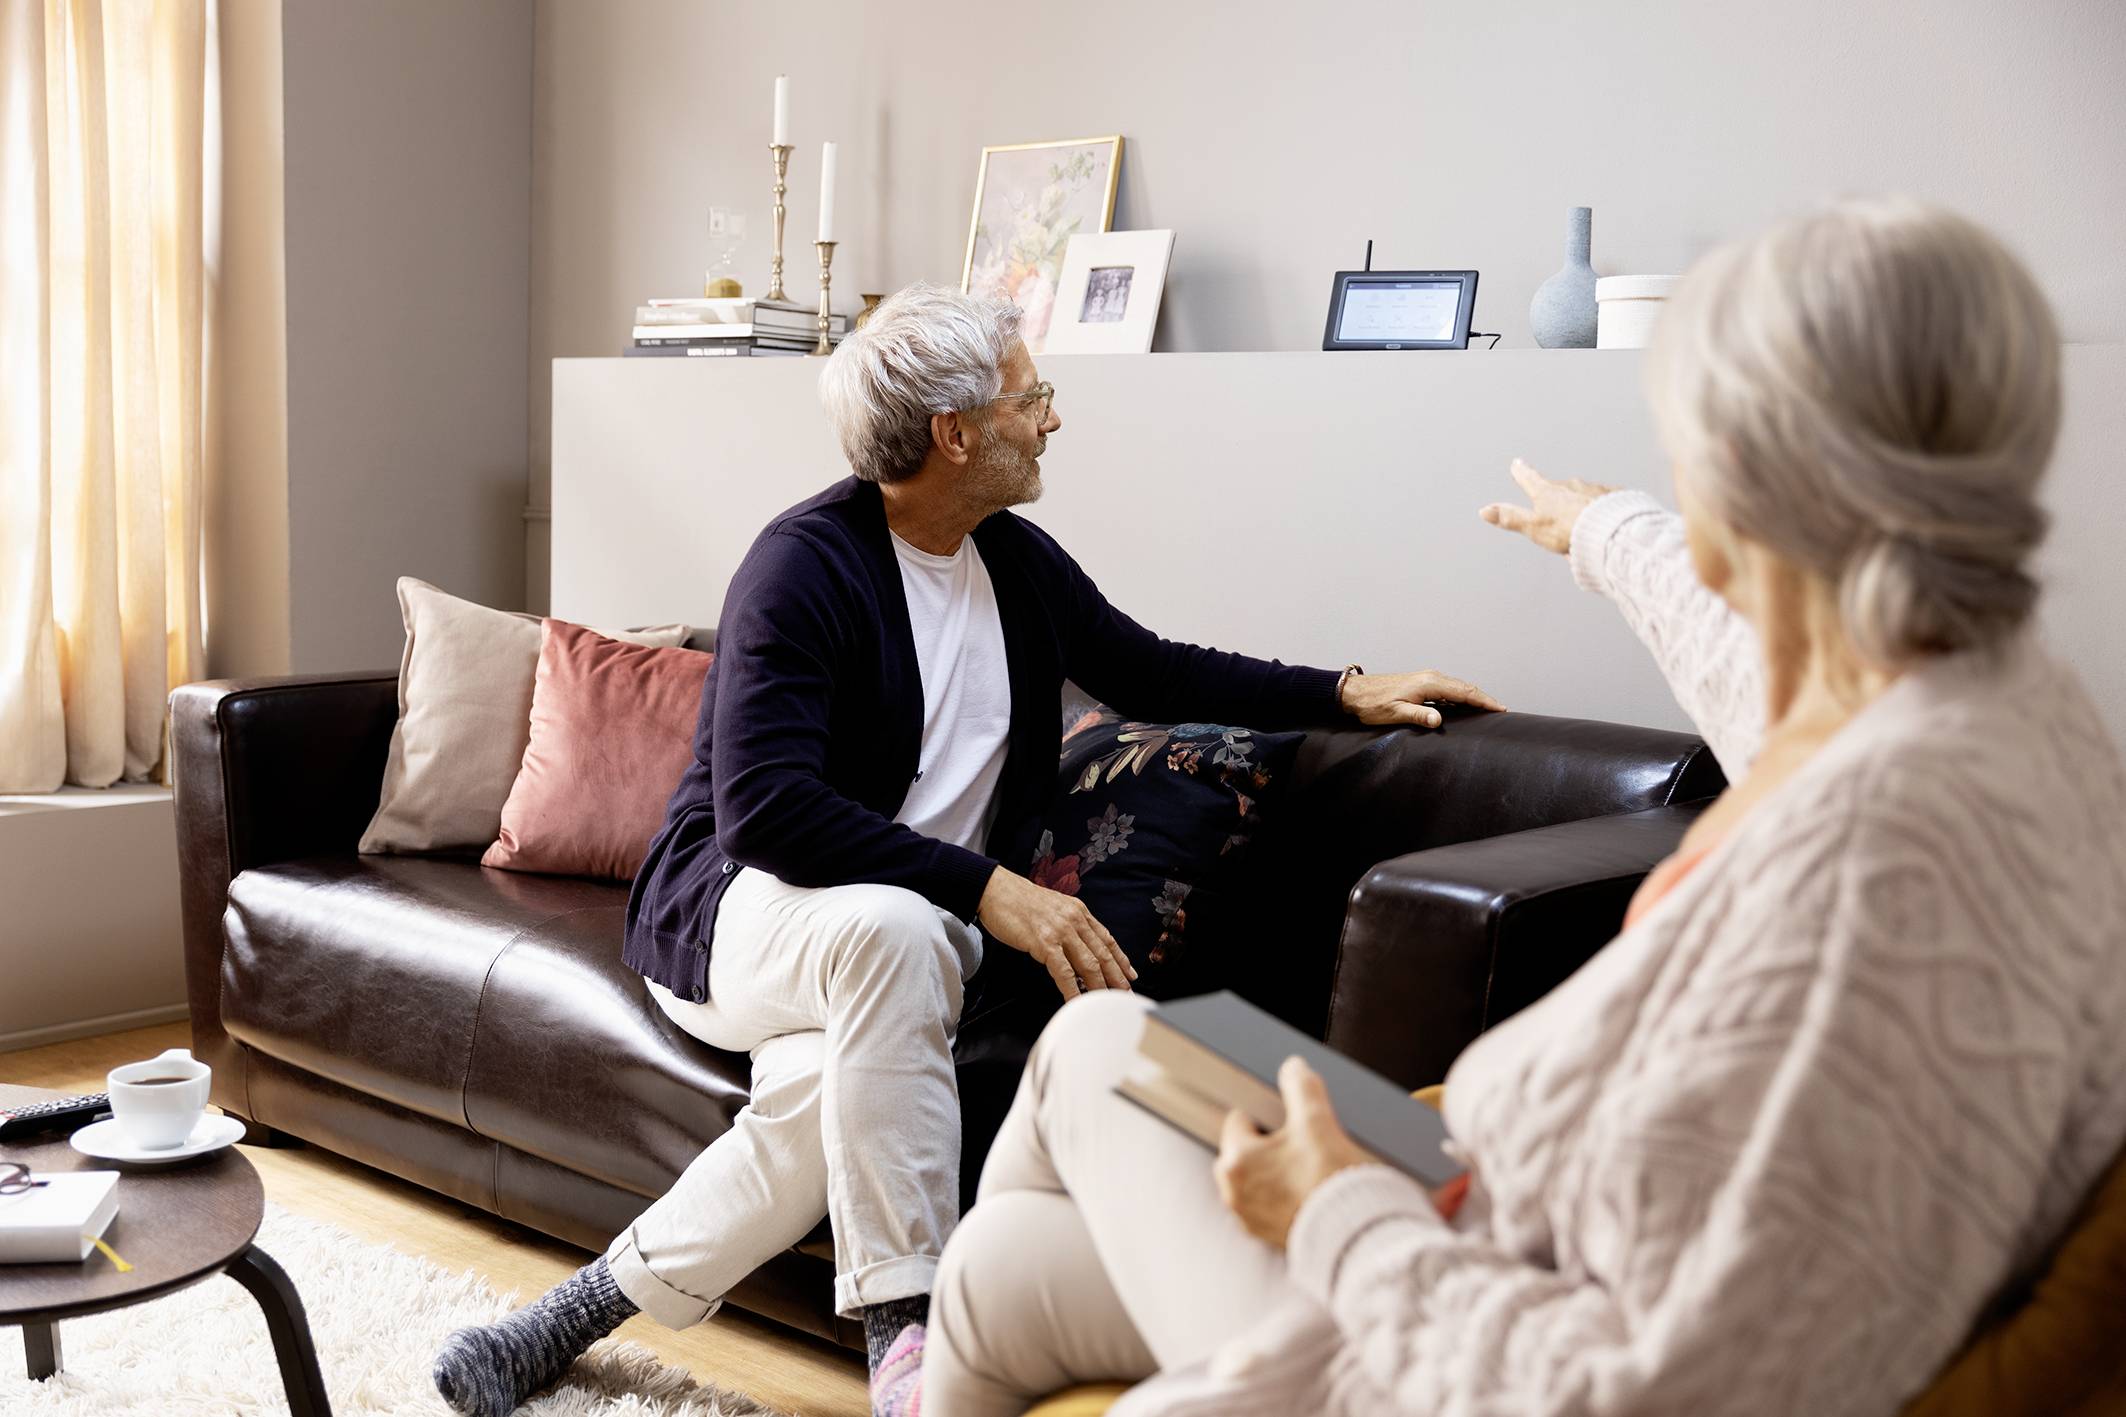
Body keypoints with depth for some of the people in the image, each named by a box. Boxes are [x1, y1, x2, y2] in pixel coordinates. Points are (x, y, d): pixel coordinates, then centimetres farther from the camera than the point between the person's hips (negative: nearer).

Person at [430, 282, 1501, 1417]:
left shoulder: (1017, 561, 9)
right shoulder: (803, 564, -15)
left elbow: (1153, 673, 25)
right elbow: (762, 811, -24)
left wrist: (1345, 692, 18)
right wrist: (986, 889, -29)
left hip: (909, 925, 5)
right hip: (734, 908, -5)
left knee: (830, 1092, -31)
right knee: (889, 925, -40)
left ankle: (591, 1306, -16)